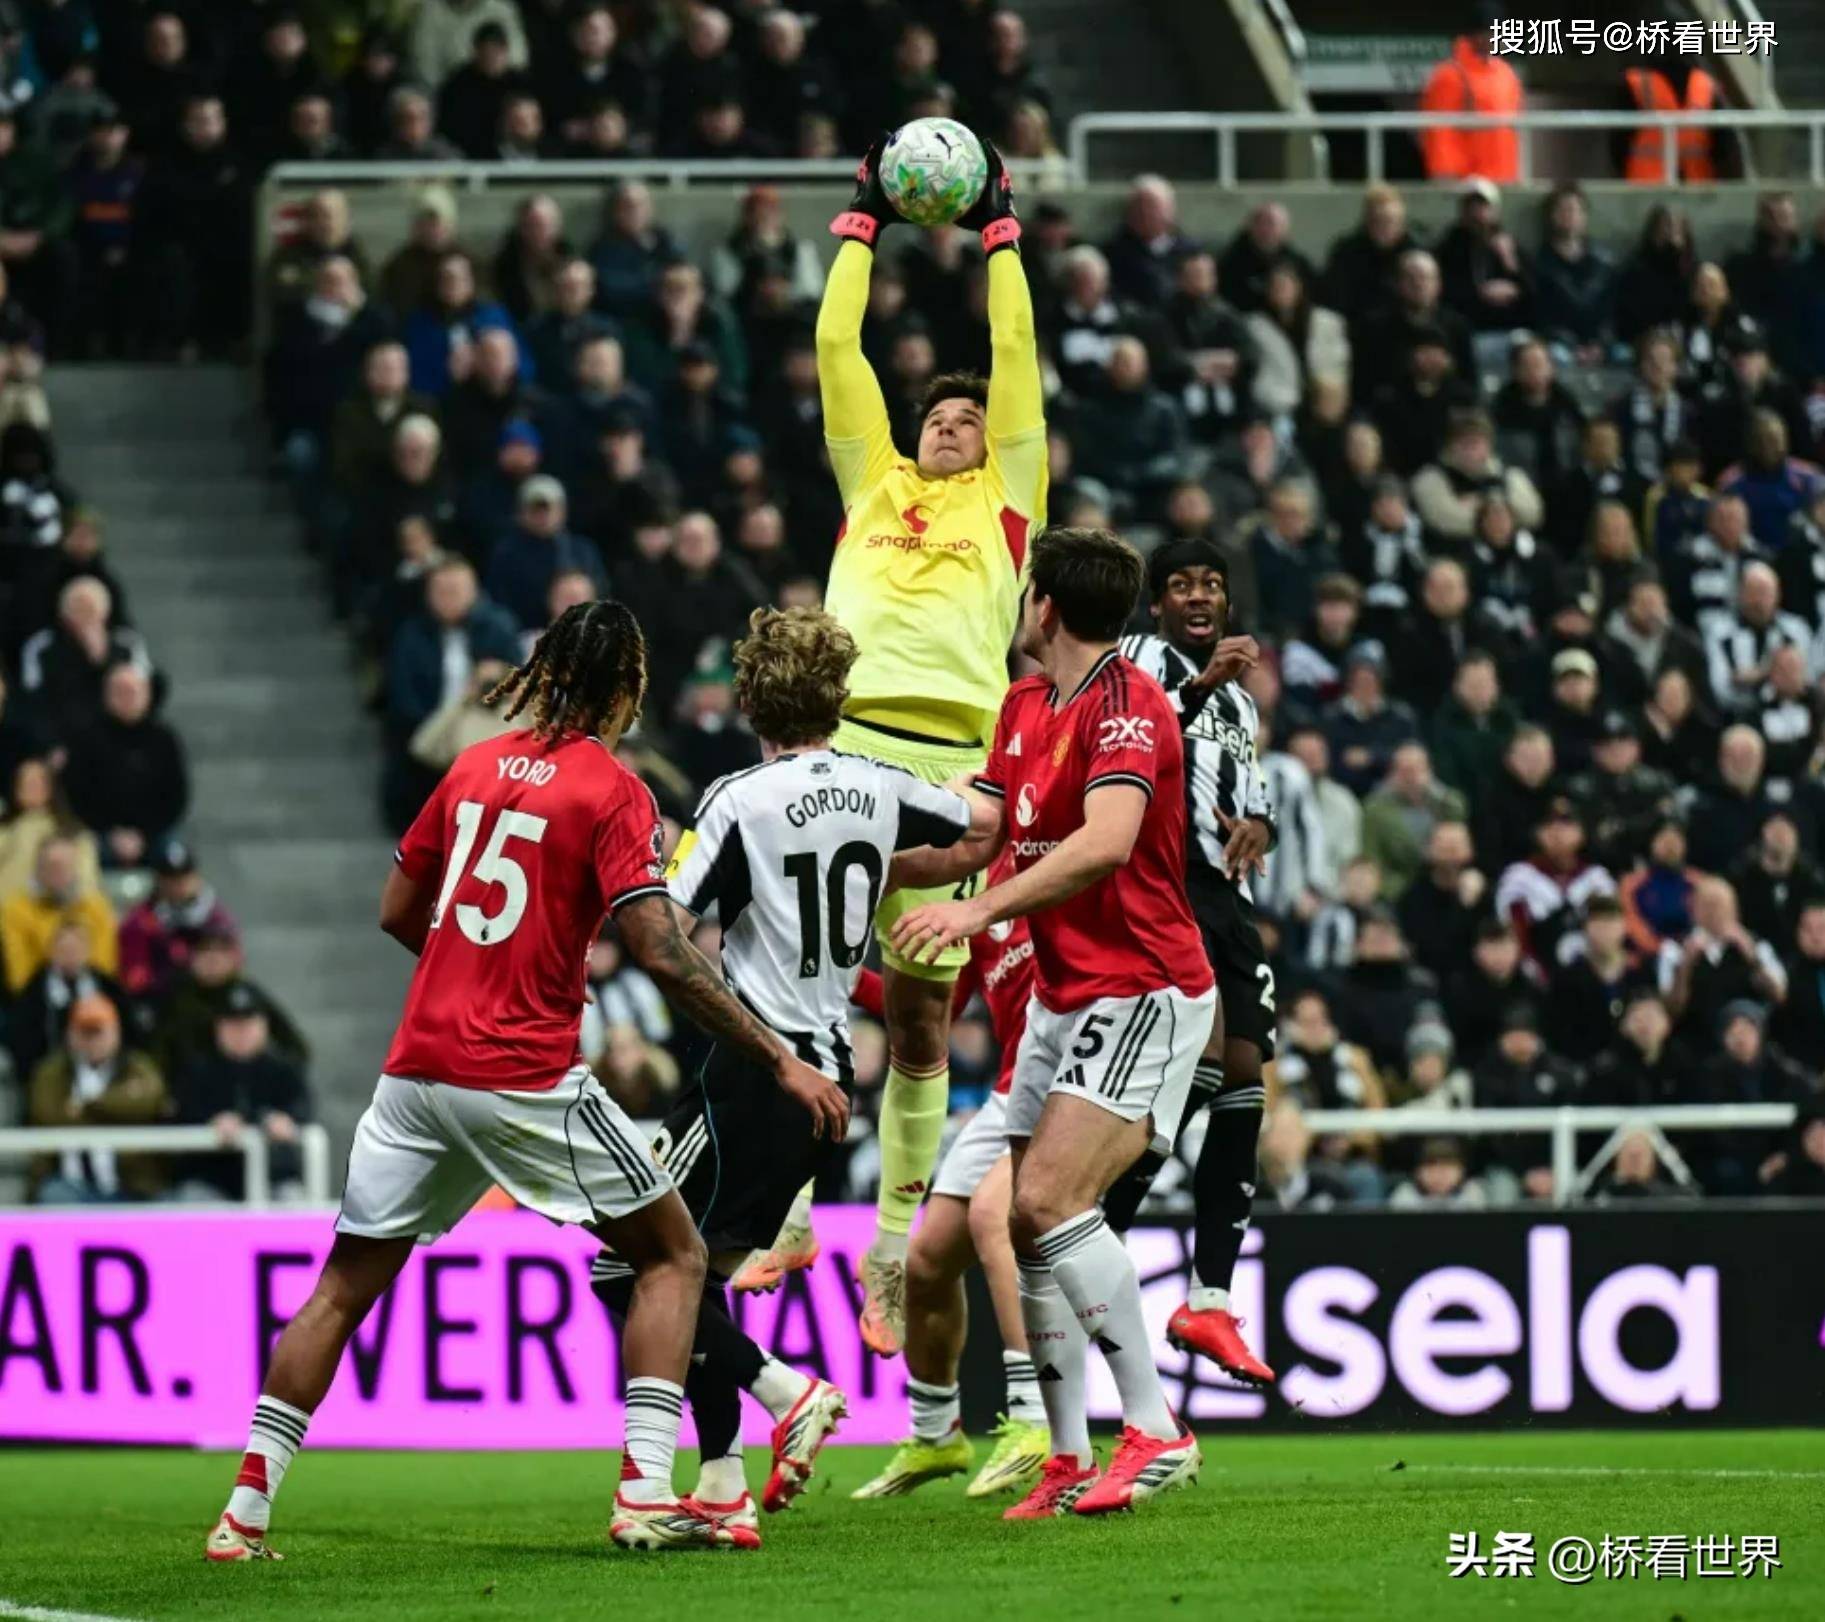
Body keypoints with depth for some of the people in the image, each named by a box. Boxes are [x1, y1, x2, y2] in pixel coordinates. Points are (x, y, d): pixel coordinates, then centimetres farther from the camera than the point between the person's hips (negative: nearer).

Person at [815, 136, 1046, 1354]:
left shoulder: (1005, 498, 19)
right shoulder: (875, 482, 22)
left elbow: (1018, 361, 17)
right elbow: (838, 351, 22)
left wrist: (1000, 235, 22)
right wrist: (864, 223, 25)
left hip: (954, 754, -1)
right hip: (847, 740, 1)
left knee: (921, 1013, 1)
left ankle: (894, 1250, 7)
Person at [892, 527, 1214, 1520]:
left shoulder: (1126, 705, -16)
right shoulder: (1024, 707, 13)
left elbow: (1106, 842, -31)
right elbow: (972, 841, 18)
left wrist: (983, 910, -34)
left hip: (1142, 993, -9)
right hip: (1061, 995, 9)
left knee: (1051, 1201, -22)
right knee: (1025, 1223, 4)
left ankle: (1156, 1432, -19)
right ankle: (1068, 1458, 12)